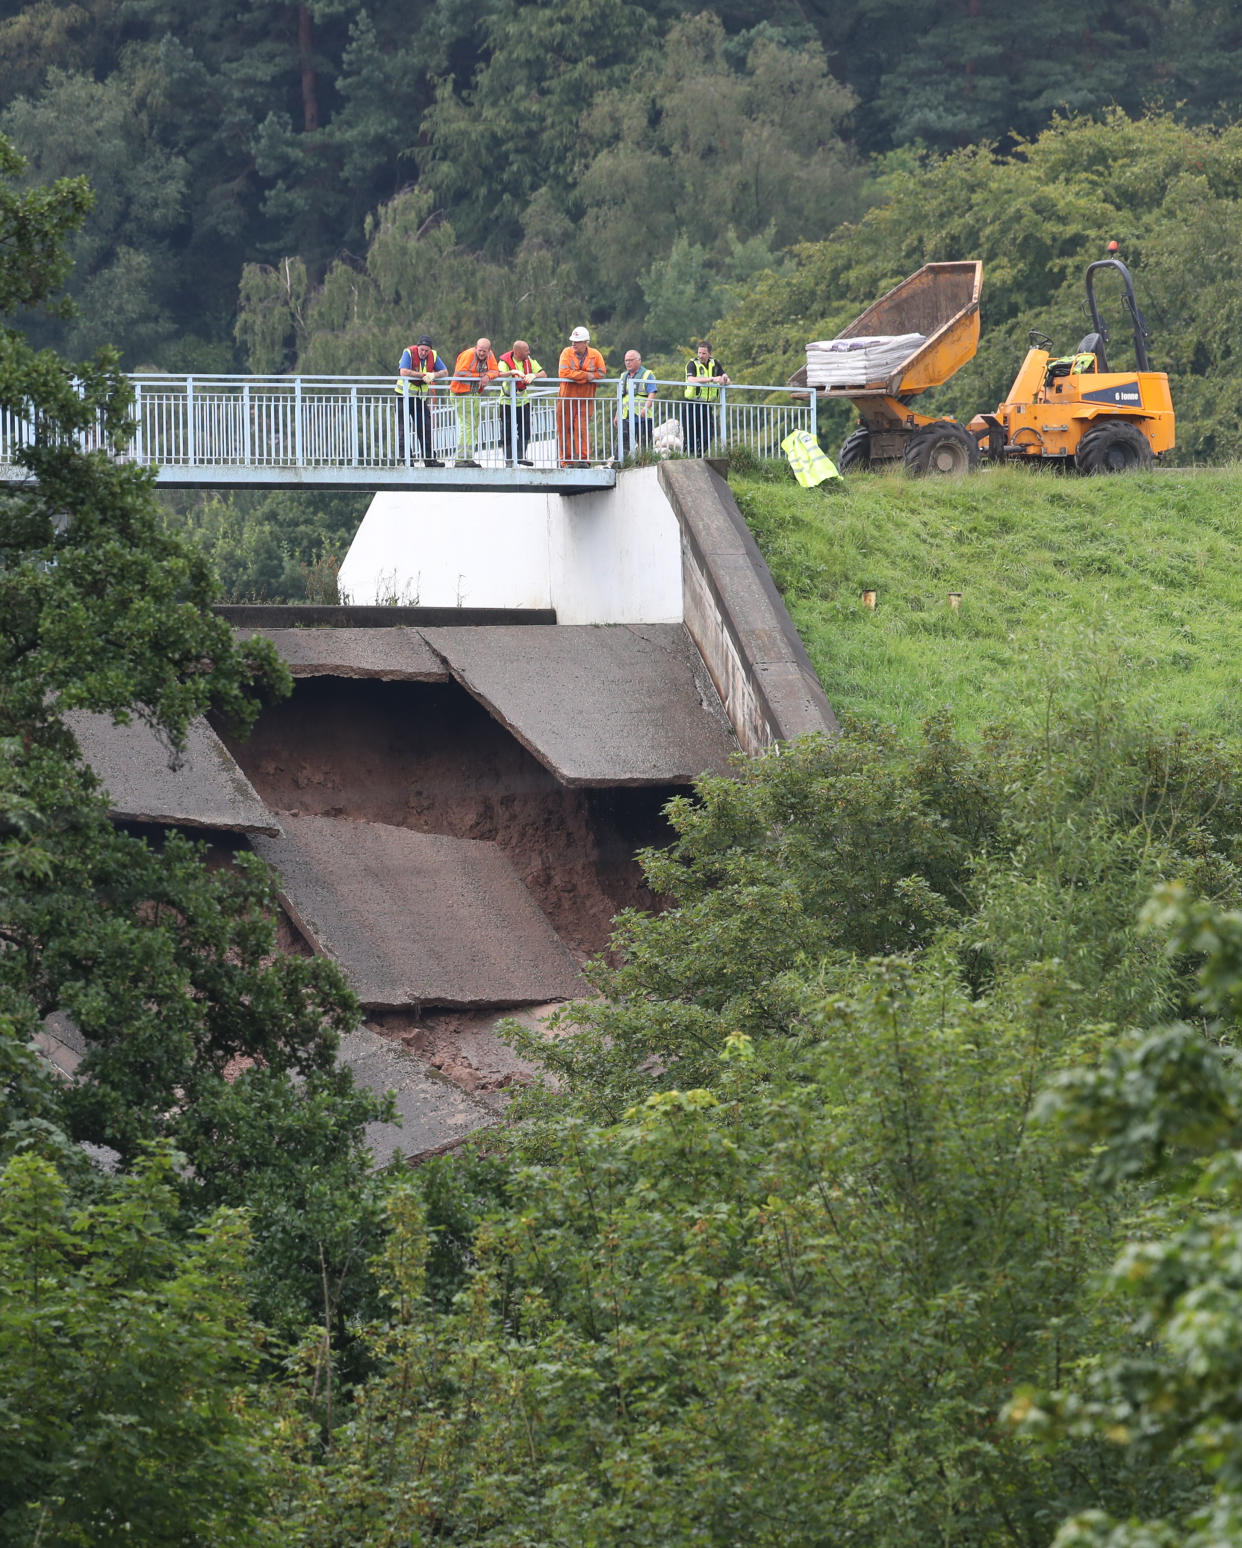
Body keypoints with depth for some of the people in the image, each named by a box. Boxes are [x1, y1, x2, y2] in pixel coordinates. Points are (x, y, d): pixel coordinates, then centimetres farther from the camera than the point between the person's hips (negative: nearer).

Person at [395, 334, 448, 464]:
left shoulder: (433, 356, 0)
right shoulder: (409, 352, -15)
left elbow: (445, 372, 3)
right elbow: (403, 372, -28)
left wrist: (433, 375, -19)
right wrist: (424, 375, -23)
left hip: (421, 397, 5)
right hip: (405, 395, -5)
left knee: (425, 428, 5)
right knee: (403, 427, -6)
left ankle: (429, 459, 8)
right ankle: (403, 457, -4)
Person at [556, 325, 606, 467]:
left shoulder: (595, 355, 2)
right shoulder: (567, 352, -1)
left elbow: (600, 374, -3)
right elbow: (563, 372, -13)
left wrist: (576, 376, -9)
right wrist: (586, 375, -13)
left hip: (584, 399, 0)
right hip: (566, 397, 0)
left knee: (582, 428, -8)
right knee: (565, 428, 1)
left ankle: (583, 459, -5)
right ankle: (567, 461, 6)